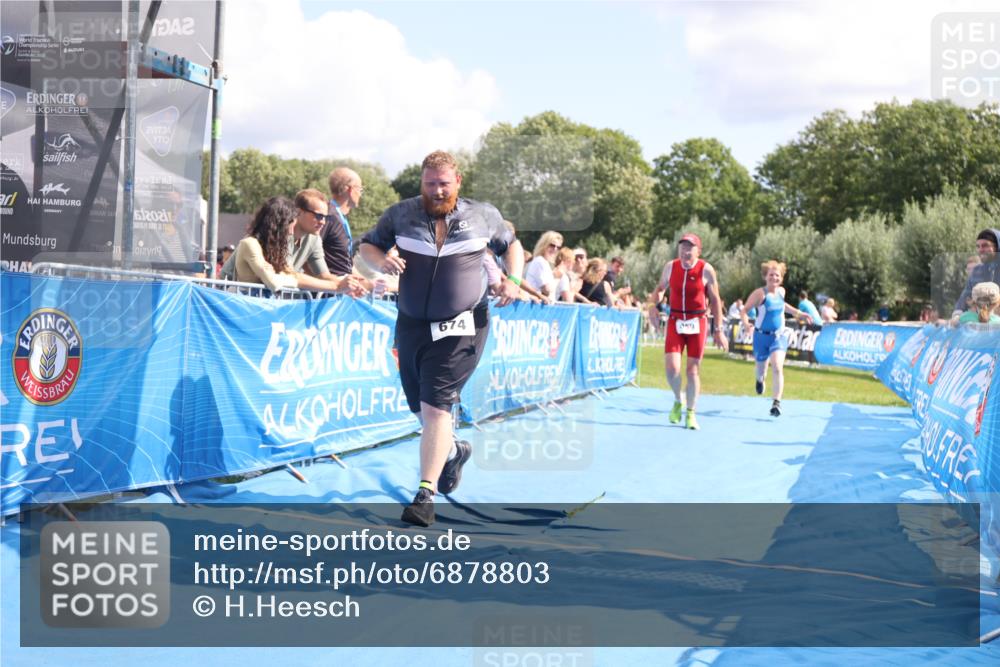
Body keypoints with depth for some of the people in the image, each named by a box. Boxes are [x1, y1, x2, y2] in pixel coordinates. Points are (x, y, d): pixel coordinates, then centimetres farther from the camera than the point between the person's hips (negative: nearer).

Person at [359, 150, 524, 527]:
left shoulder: (482, 216, 3)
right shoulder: (400, 214, 3)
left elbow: (511, 245, 19)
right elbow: (367, 245, 11)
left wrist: (513, 279, 0)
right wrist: (382, 260, -12)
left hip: (461, 328, -3)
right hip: (411, 324, 4)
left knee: (436, 406, -15)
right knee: (420, 408, 15)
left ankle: (426, 493, -12)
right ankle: (453, 451, 47)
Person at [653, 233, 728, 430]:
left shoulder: (706, 270, -8)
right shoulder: (670, 266, 0)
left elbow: (715, 299, -1)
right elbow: (660, 287, 17)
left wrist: (718, 330, -2)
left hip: (697, 323, -1)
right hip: (675, 321, 1)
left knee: (693, 369, 1)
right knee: (672, 368, -11)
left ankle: (690, 414, 16)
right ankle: (678, 401, 18)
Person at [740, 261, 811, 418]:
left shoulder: (781, 291, 2)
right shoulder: (760, 293, -15)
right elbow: (744, 310, -17)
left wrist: (798, 313, 24)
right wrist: (745, 323, -36)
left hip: (779, 335, 2)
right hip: (762, 335, -2)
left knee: (777, 367, -17)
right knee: (761, 367, 14)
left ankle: (776, 402, -17)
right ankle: (760, 379, 54)